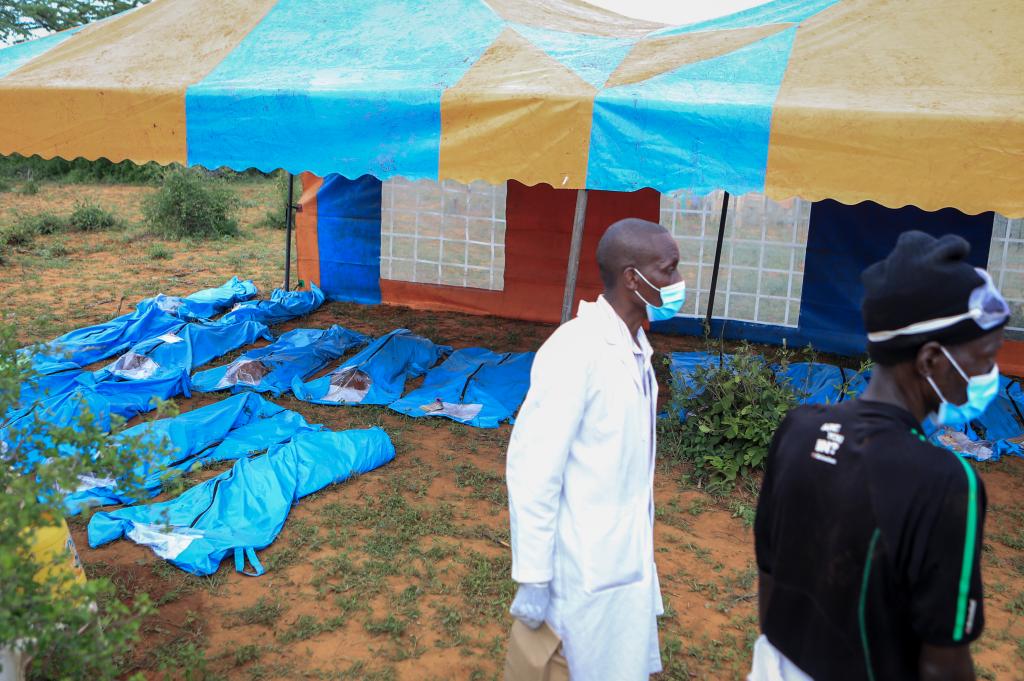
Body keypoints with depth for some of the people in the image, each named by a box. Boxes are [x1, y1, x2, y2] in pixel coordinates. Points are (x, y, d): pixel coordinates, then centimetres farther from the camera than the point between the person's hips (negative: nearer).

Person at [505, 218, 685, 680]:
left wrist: (639, 551, 15)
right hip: (587, 569, -8)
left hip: (629, 557, 8)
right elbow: (533, 469, -22)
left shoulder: (636, 347, 3)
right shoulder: (577, 351, -23)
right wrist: (533, 577, -18)